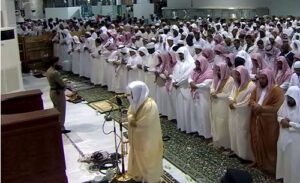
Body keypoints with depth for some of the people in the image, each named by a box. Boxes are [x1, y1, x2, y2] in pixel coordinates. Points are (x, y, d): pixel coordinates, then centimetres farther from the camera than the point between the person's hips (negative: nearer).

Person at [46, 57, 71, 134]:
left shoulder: (48, 71, 6)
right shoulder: (55, 73, -26)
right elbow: (61, 83, -21)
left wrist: (62, 86, -1)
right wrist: (64, 86, 0)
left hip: (52, 91, 10)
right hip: (58, 92, -10)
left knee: (56, 109, 20)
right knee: (61, 111, 0)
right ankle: (61, 128, 7)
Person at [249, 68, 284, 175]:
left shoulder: (276, 90, -14)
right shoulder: (257, 88, 9)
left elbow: (277, 107, -19)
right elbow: (251, 99, 11)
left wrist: (261, 108, -21)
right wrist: (254, 105, -13)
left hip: (269, 122, -6)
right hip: (256, 120, 6)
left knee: (268, 144, 4)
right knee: (257, 141, 14)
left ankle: (270, 165, 16)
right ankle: (258, 160, 32)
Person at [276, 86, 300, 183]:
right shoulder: (285, 105, 0)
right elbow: (279, 115, 11)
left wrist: (290, 124, -21)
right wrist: (282, 120, -10)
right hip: (284, 138, 5)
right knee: (283, 158, 17)